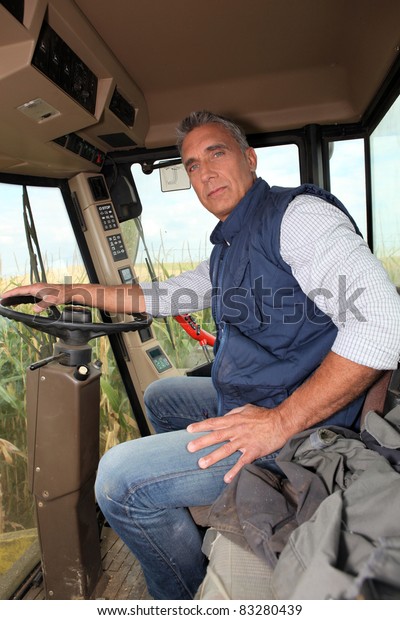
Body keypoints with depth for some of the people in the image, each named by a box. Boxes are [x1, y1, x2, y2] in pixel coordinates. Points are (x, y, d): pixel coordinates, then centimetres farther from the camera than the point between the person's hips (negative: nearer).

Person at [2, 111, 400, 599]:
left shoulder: (297, 214, -17)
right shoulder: (228, 250, 14)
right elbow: (163, 297, 21)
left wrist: (280, 421, -28)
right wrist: (71, 291, 15)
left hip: (299, 424, -10)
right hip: (244, 401, 10)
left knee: (120, 478, -14)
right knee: (160, 396, 27)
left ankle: (192, 597, 11)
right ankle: (191, 500, 39)